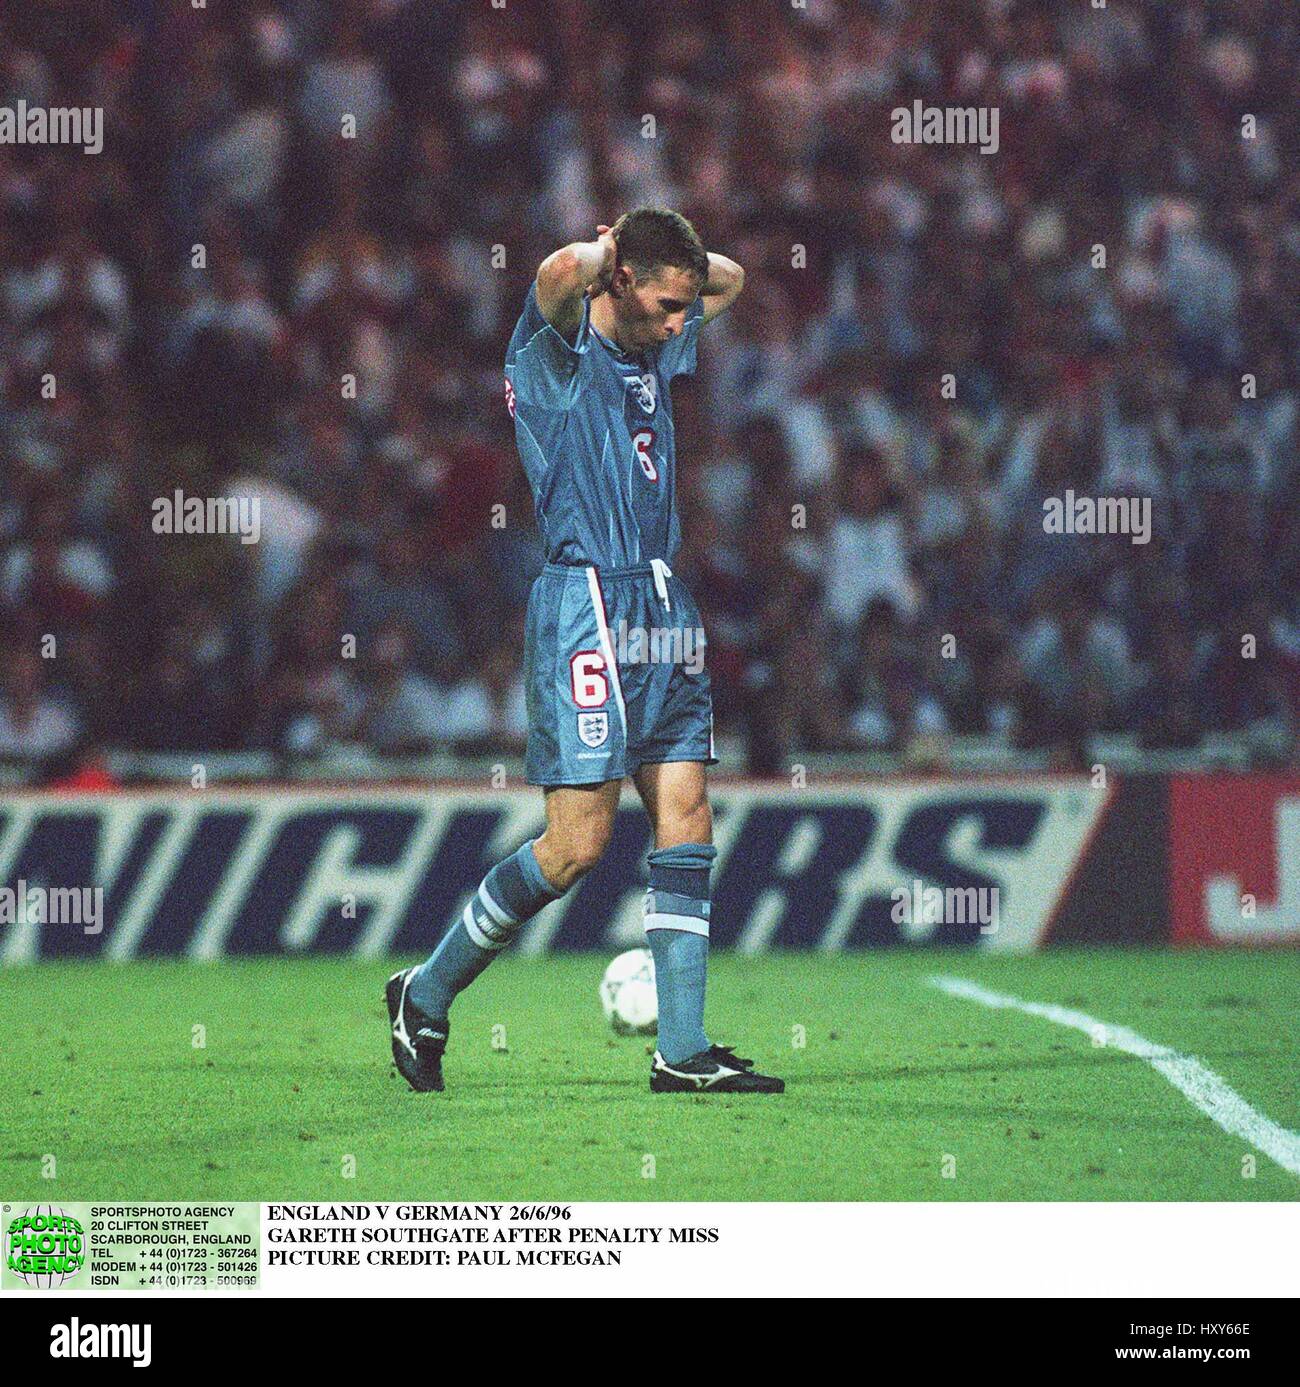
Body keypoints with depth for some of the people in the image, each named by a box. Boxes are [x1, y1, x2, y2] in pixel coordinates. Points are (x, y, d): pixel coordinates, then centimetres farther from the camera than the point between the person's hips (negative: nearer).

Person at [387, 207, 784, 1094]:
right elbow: (562, 274, -28)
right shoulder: (558, 349, -5)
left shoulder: (654, 353, 18)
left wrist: (678, 262, 17)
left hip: (664, 618, 8)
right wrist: (602, 252, -7)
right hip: (588, 611, -8)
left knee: (688, 825, 1)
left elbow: (730, 280, 35)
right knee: (580, 841, -10)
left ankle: (683, 1050, 1)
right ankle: (426, 995, 6)